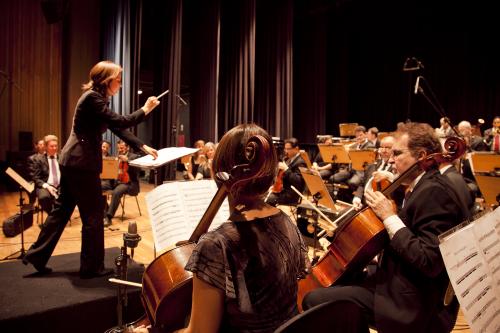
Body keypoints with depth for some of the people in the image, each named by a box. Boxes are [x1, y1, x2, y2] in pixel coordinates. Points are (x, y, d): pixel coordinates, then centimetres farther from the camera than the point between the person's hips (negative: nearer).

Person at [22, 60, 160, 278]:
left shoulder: (97, 98, 16)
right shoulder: (92, 97, -14)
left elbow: (118, 129, 13)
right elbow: (120, 122, -23)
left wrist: (144, 147, 7)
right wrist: (145, 110, -10)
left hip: (73, 162, 10)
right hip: (81, 163, -10)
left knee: (62, 210, 17)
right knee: (93, 214, 0)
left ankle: (36, 256, 29)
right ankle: (91, 267, 12)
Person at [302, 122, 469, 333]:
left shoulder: (434, 192, -22)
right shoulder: (425, 186, 7)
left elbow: (430, 262, -27)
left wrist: (389, 217, -23)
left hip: (414, 305, -10)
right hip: (401, 282, 10)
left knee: (314, 300, -13)